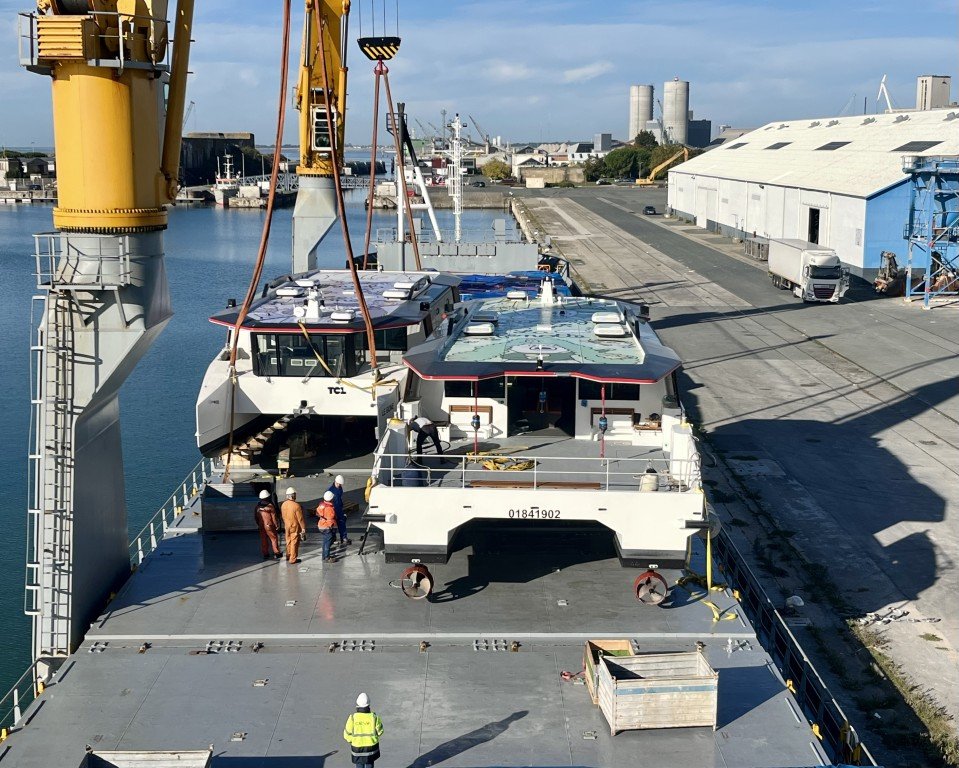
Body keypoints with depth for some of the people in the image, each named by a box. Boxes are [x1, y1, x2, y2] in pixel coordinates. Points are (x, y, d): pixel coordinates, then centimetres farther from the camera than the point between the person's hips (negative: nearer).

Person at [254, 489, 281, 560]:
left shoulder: (258, 506, 1)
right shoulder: (270, 506, -14)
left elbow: (255, 517, 9)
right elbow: (273, 517, -11)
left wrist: (258, 524, 22)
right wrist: (276, 526, -2)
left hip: (261, 526, 4)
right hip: (269, 525, -4)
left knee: (263, 540, 11)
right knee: (274, 539, 6)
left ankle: (265, 554, 14)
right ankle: (276, 553, 7)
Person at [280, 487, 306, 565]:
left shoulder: (283, 505, -5)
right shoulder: (296, 505, -24)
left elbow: (283, 516, 8)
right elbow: (300, 518, -18)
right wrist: (303, 528, -9)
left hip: (287, 526, 6)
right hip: (295, 526, -6)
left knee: (289, 541, 20)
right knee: (294, 543, 5)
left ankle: (288, 556, 33)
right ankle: (293, 559, 10)